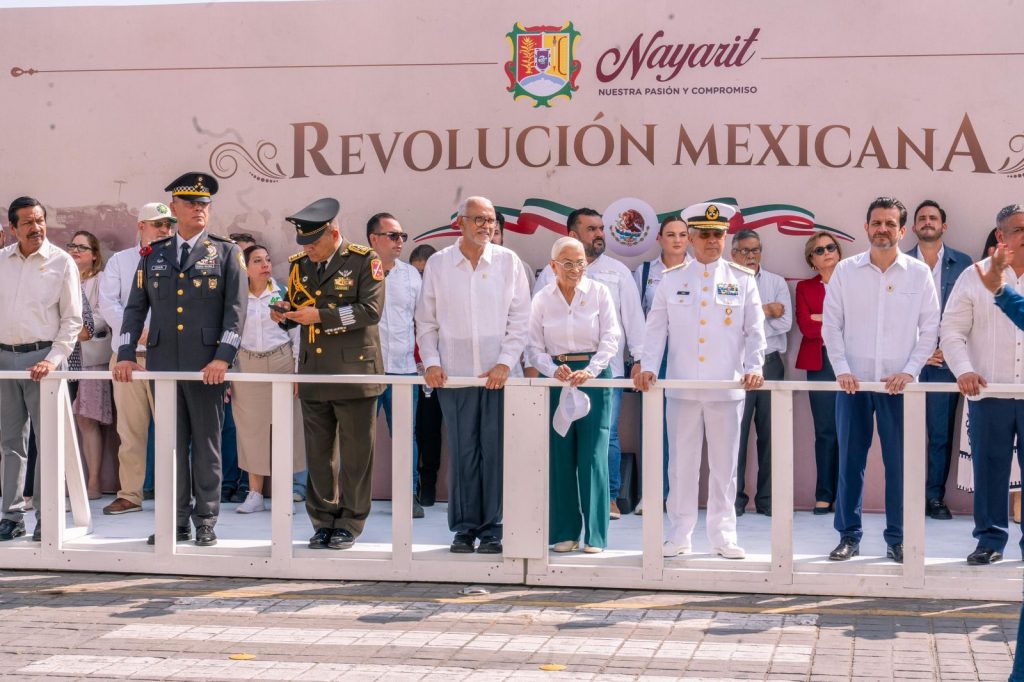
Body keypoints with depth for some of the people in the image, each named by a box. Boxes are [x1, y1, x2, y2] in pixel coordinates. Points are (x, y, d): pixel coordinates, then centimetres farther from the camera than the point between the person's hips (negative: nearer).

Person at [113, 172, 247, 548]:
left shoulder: (226, 253, 4)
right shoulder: (153, 255, 12)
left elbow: (235, 309, -3)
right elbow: (135, 307, 12)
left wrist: (223, 357, -14)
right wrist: (126, 354, 0)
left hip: (206, 364, -3)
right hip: (163, 362, 3)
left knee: (206, 445, 2)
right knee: (171, 445, 6)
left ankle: (206, 522, 9)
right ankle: (177, 521, 12)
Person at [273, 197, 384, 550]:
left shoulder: (364, 261, -5)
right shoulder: (300, 265, 12)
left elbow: (371, 309, -15)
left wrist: (321, 316, -19)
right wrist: (286, 315, -3)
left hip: (354, 371, -5)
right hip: (313, 373, 5)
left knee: (355, 453, 2)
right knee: (318, 453, 9)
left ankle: (349, 524, 11)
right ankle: (324, 521, 19)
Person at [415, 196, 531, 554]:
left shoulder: (508, 262, 4)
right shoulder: (437, 264, 5)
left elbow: (521, 318, 4)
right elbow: (425, 321, 10)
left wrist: (505, 363, -6)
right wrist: (431, 362, -2)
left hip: (498, 375, 0)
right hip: (454, 374, 0)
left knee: (495, 452, -1)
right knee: (462, 453, 2)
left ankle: (492, 530, 7)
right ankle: (464, 528, 11)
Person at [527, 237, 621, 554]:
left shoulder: (599, 292, 1)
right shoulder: (542, 299, 4)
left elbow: (611, 337, -4)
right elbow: (534, 346, 4)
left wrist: (590, 371, -17)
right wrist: (553, 370, -14)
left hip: (594, 376, -1)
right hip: (557, 379, 2)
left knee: (593, 456, -4)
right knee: (560, 456, 3)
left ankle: (595, 535, 2)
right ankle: (565, 532, 11)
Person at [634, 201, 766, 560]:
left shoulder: (742, 279, 7)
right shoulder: (671, 279, 8)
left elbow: (755, 330, 5)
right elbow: (656, 327, 6)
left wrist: (753, 367, -9)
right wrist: (648, 367, -7)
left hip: (728, 387, 0)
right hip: (682, 386, 0)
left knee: (724, 464, 5)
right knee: (681, 463, 4)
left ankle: (723, 535, 13)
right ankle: (679, 535, 12)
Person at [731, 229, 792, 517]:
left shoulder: (777, 283, 10)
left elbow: (785, 323, -3)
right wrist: (766, 311, -7)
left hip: (770, 364, 2)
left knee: (770, 433, 4)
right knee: (736, 432, -2)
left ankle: (768, 499, 11)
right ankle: (734, 498, 5)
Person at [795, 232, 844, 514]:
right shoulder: (805, 287, 13)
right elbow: (806, 326, -1)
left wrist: (822, 319, -7)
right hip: (820, 363, 1)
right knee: (825, 430, -1)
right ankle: (824, 495, 3)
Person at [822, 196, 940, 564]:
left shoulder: (919, 273, 2)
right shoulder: (845, 271, 3)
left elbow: (929, 329, 2)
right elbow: (831, 325, 3)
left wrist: (909, 371, -8)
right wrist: (841, 369, -8)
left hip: (898, 383, 0)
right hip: (854, 382, 1)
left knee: (900, 463, 2)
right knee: (850, 461, 3)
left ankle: (897, 539, 11)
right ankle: (849, 535, 13)